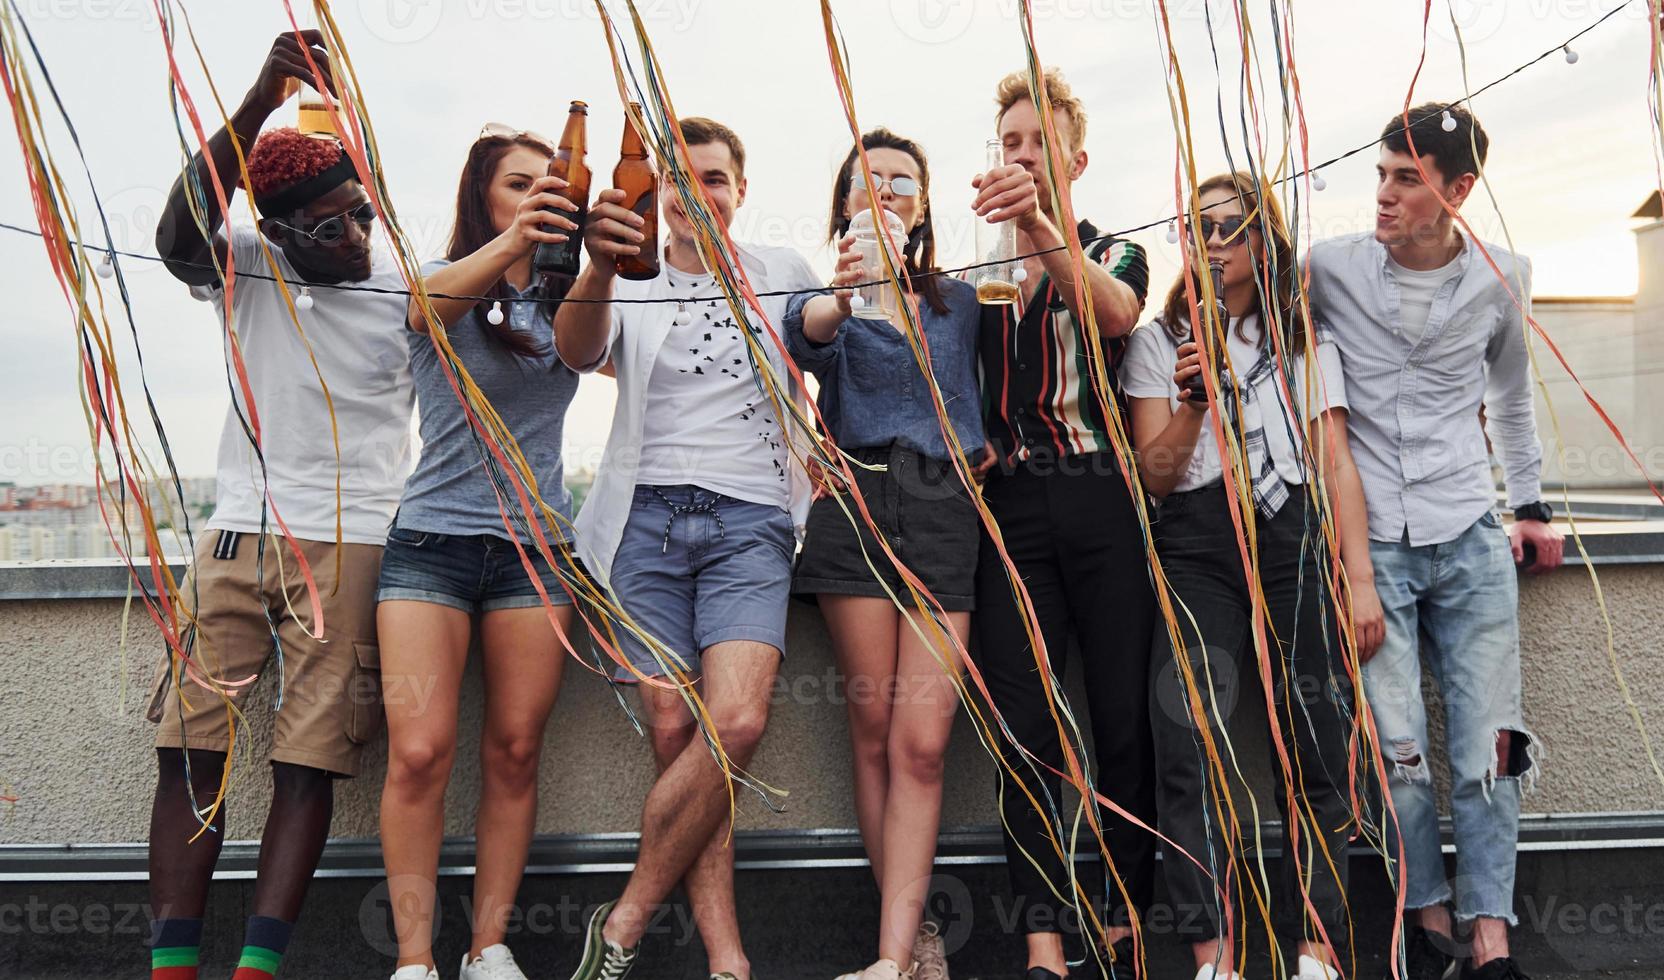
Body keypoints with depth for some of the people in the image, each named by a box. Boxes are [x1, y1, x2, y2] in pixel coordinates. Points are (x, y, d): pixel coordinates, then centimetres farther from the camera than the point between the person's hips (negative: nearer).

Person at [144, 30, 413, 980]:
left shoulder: (409, 294, 3)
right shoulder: (248, 269, 5)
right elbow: (180, 231, -16)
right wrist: (264, 97, -25)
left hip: (356, 547, -2)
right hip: (240, 536, 2)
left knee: (310, 763, -4)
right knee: (190, 748, -1)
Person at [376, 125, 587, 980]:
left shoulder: (558, 297, 12)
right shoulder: (443, 282, 4)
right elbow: (435, 301, -21)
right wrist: (511, 242, -42)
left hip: (536, 547, 3)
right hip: (431, 541, -2)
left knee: (514, 751, 3)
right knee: (420, 751, -9)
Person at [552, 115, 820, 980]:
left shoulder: (782, 274, 13)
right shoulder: (632, 283, 9)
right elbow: (579, 351, -10)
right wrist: (600, 267, -32)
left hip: (750, 519, 0)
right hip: (649, 518, 0)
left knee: (736, 719, -19)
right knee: (674, 733, -8)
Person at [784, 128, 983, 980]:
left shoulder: (960, 301, 21)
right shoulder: (830, 299, 12)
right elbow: (802, 335, -12)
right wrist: (845, 296, -35)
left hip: (944, 505, 1)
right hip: (856, 502, -1)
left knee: (922, 742, -8)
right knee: (873, 730, -2)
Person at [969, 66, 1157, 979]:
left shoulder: (1114, 251, 11)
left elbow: (1114, 314, -15)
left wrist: (1040, 232, -33)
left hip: (1101, 502, -2)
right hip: (1009, 509, 2)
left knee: (1123, 719, -2)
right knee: (1025, 730, -3)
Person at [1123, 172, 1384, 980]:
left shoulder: (1309, 343, 18)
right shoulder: (1159, 341, 15)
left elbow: (1335, 465, 10)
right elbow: (1154, 477, 8)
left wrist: (1359, 577, 0)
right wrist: (1195, 404, -9)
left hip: (1295, 543, 1)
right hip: (1195, 552, -1)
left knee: (1315, 748, -6)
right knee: (1193, 747, -13)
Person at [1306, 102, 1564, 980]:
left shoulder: (1501, 278, 5)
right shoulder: (1328, 269, -2)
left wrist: (1532, 506, 21)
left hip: (1470, 538, 2)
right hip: (1369, 539, -2)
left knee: (1489, 747, 0)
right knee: (1398, 752, -3)